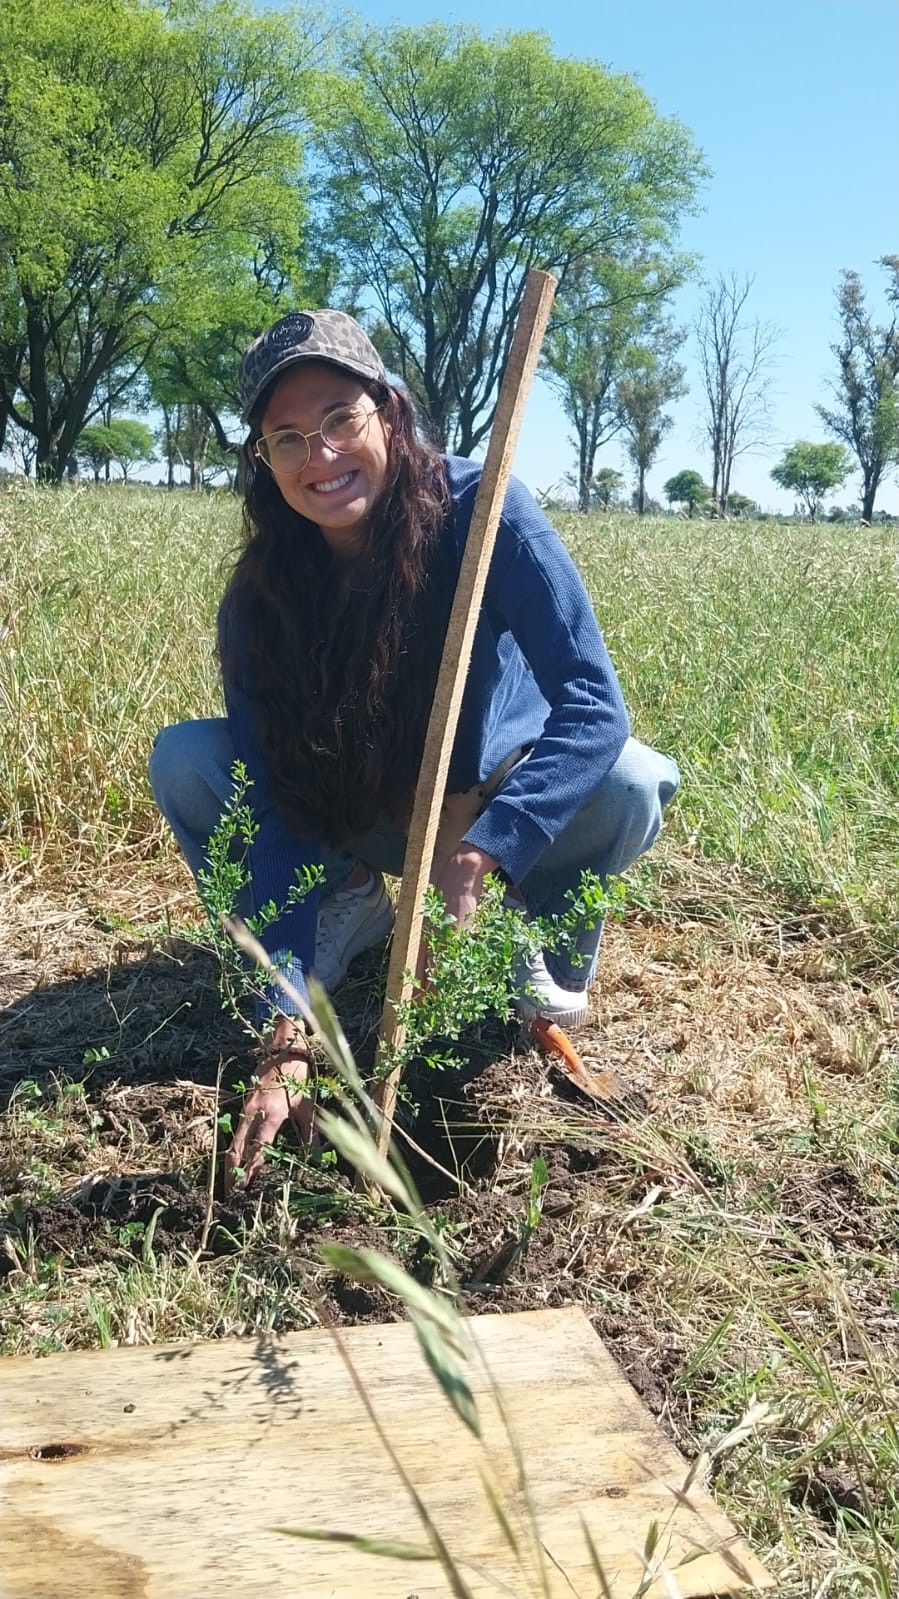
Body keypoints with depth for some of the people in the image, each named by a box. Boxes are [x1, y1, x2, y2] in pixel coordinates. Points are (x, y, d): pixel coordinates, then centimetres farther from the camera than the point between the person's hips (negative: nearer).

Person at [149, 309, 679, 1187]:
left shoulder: (480, 508, -26)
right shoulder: (259, 599, -20)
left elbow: (594, 705, -32)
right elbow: (267, 812, -24)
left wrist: (474, 855, -46)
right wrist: (284, 1043, -32)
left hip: (494, 802, -1)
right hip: (353, 815, 2)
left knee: (632, 783, -32)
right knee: (183, 760, -20)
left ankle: (549, 952, -2)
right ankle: (348, 914, 1)